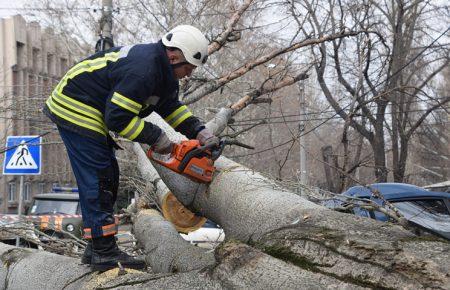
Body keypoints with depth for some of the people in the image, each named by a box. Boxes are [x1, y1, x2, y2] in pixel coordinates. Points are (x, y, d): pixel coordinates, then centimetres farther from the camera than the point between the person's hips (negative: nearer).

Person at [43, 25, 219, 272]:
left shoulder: (161, 68, 6)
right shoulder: (142, 71, -27)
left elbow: (171, 107, 15)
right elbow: (117, 118, -27)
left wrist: (199, 132, 3)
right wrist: (155, 137, -18)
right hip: (76, 110, -11)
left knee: (107, 179, 11)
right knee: (98, 181, -11)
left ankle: (96, 248, 16)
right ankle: (104, 253, -7)